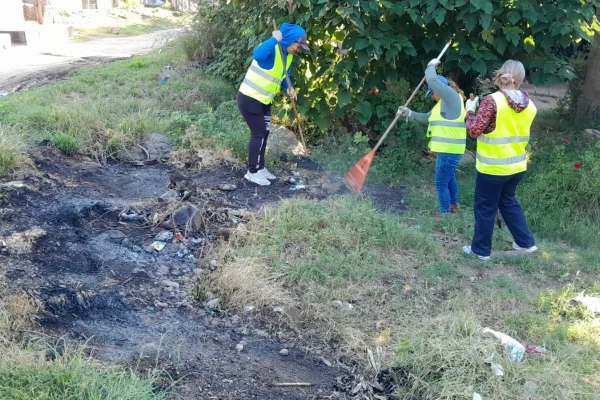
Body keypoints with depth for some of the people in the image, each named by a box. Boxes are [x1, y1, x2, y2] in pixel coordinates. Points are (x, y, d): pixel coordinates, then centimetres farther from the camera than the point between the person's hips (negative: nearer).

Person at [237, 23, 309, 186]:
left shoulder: (288, 56, 6)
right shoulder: (272, 49, -22)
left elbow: (284, 75, 19)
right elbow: (257, 55, -45)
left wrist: (289, 88, -1)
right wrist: (274, 39, -41)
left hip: (263, 100, 9)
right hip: (249, 98, -9)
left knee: (263, 133, 13)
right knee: (258, 133, -7)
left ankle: (260, 168, 24)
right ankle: (253, 172, 2)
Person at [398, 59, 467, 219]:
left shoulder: (451, 96, -14)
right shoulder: (444, 102, 17)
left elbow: (433, 81, -23)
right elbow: (427, 118, 20)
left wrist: (431, 66, -4)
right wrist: (409, 113, 7)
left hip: (450, 150, -11)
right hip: (449, 149, 11)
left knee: (441, 182, -5)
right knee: (450, 177, 26)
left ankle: (445, 213, 5)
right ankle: (453, 204, 43)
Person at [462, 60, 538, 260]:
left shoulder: (492, 101, -20)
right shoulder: (529, 105, 1)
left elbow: (474, 130, -21)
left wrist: (470, 111, -6)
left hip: (493, 167, -6)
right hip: (517, 165, 6)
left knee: (485, 207, 8)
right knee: (508, 201, 25)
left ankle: (481, 249, 20)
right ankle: (526, 242, 30)